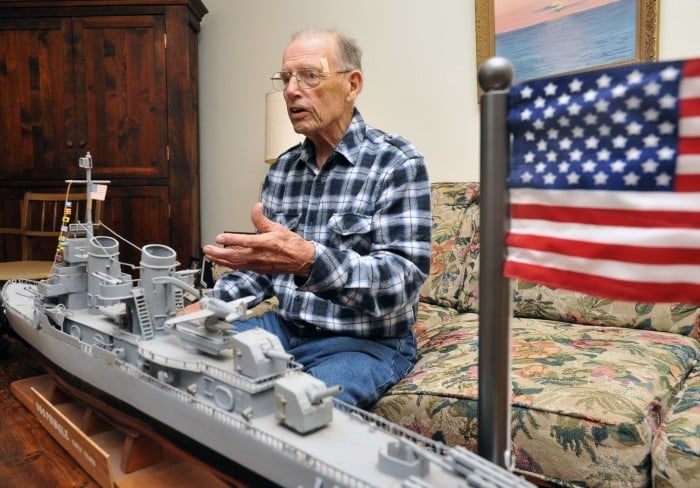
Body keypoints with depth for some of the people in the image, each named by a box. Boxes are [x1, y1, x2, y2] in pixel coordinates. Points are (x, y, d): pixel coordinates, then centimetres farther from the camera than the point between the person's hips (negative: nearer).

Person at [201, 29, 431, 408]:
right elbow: (264, 263, 13)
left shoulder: (397, 163, -14)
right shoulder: (282, 168, 7)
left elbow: (402, 281, -24)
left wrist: (309, 260, -39)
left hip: (368, 342, -6)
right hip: (283, 326, 7)